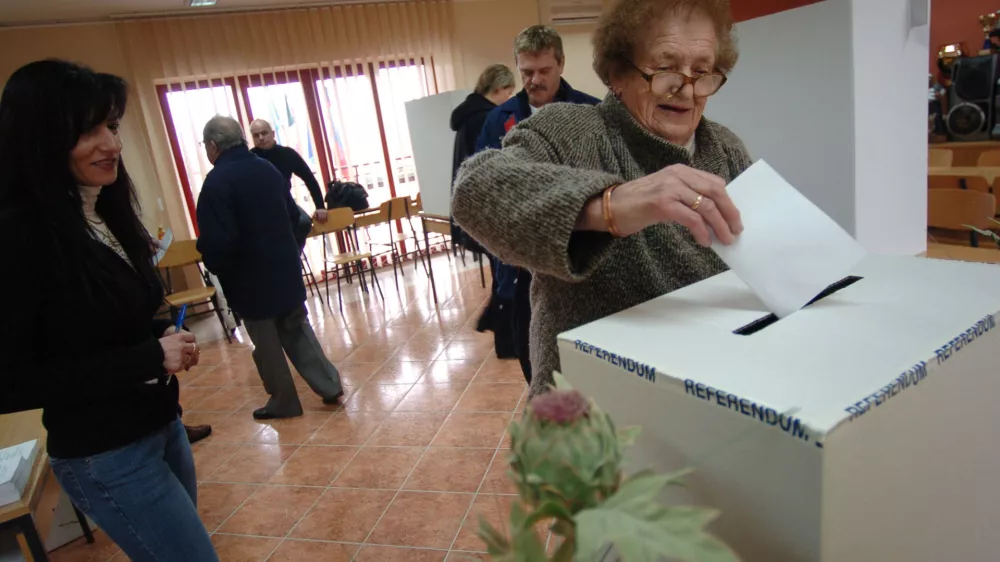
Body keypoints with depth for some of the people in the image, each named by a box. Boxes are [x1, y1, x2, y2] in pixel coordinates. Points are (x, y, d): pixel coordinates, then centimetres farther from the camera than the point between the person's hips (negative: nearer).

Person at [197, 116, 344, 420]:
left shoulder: (217, 181, -18)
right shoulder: (268, 169, 5)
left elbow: (217, 240, -23)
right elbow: (293, 214, 15)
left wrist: (214, 265, -4)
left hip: (249, 278, -6)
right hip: (286, 267, 7)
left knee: (266, 343, 8)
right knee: (297, 331, 17)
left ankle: (284, 402, 19)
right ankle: (329, 386, 19)